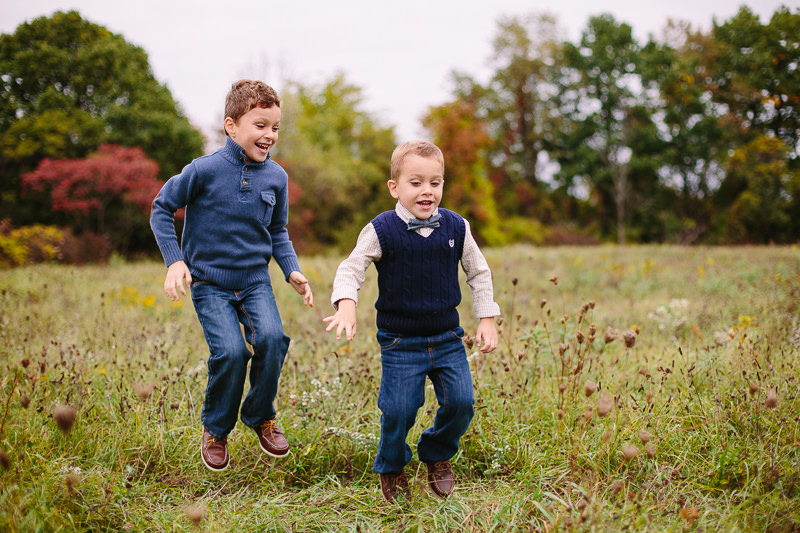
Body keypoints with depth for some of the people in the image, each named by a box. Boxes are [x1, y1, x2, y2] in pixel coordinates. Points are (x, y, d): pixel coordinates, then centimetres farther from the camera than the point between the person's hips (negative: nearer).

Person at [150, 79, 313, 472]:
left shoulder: (276, 177, 0)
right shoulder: (205, 170, -13)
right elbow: (162, 209, -2)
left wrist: (292, 270, -1)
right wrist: (174, 260, -11)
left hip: (256, 280, 3)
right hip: (209, 282, -3)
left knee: (271, 338, -22)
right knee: (230, 352, -21)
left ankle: (261, 416, 5)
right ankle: (215, 430, 8)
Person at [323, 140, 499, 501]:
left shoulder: (456, 228, 1)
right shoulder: (381, 230, -9)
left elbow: (479, 273, 11)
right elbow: (351, 268, -5)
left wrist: (487, 319, 6)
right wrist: (346, 304, -23)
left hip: (447, 338, 3)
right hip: (400, 342, -3)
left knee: (461, 403, -3)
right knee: (398, 410, -5)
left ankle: (437, 455, 27)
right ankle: (391, 469, 25)